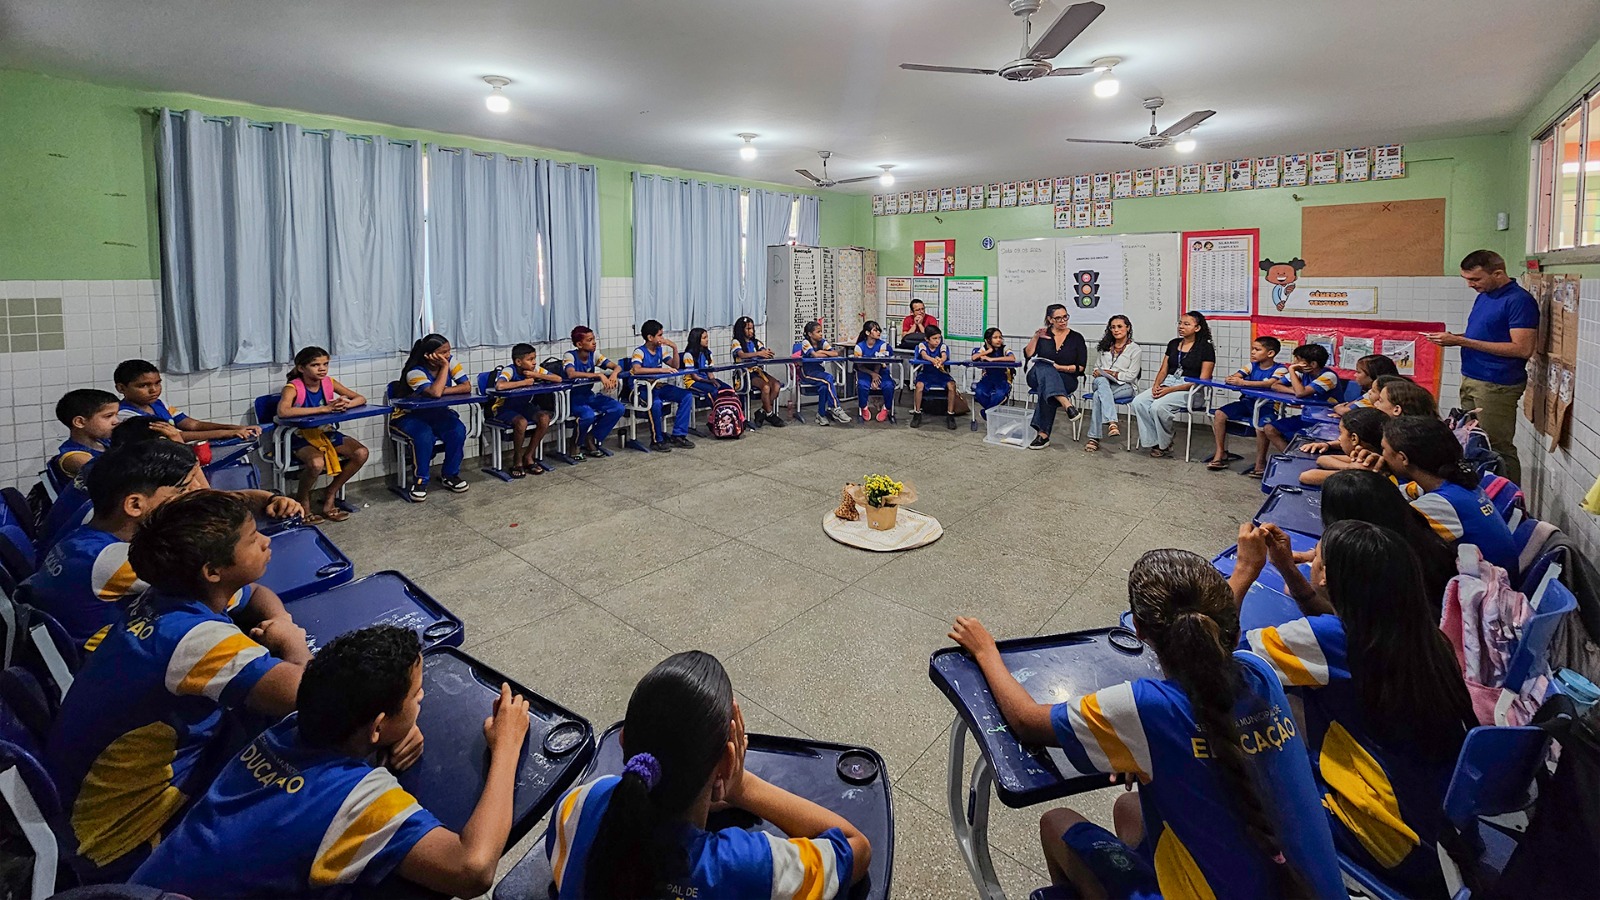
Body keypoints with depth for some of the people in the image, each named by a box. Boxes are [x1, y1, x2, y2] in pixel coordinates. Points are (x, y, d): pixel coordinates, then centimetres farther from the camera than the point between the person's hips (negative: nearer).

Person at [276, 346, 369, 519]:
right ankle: (304, 501, -2)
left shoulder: (329, 382, -1)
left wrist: (346, 404, -24)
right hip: (301, 436, -6)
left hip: (327, 432, 6)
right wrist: (324, 408, -39)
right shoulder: (293, 388, -17)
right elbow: (282, 412, -36)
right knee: (317, 463, -35)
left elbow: (361, 399, 1)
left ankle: (331, 495, 2)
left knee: (361, 453, -16)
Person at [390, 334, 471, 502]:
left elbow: (467, 387, -14)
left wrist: (443, 391, -25)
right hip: (408, 416, -4)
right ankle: (420, 481, -16)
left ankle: (449, 475, -5)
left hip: (437, 413, 4)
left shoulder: (450, 361, -8)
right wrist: (444, 366, -29)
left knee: (458, 431, -26)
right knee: (425, 436, -36)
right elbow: (435, 392, -39)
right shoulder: (415, 371, -23)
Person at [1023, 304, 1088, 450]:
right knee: (1044, 368, -37)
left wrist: (1060, 368, -15)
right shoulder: (1043, 334, 12)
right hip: (1037, 377, 2)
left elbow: (1081, 367, 0)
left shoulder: (1076, 338, 6)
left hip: (1066, 380, -1)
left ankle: (1043, 434, -42)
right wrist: (1036, 338, -9)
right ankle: (1066, 403, -59)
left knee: (1046, 387, -37)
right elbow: (1028, 356, 3)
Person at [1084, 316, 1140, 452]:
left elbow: (1131, 375, -3)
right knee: (1102, 381, -38)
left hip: (1125, 386, -3)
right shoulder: (1106, 347, 22)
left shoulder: (1135, 349, 4)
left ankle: (1094, 438, -42)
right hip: (1102, 382, 3)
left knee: (1098, 395, -35)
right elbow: (1097, 366, 23)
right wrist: (1097, 372, -1)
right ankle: (1112, 422, -57)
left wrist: (1113, 374, -12)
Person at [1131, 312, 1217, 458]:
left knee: (1158, 407, -33)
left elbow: (1203, 380, -9)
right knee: (1138, 402, -23)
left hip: (1190, 389, -6)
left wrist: (1172, 390, -18)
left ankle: (1164, 445, -12)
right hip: (1168, 383, 6)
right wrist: (1156, 385, -7)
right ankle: (1154, 442, -17)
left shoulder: (1206, 348, -1)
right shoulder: (1173, 344, 18)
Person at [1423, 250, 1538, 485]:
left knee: (1499, 449, -3)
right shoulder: (1483, 296, 14)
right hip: (1471, 378, 8)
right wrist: (1455, 338, 4)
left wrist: (1462, 341, -19)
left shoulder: (1519, 300, -13)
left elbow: (1523, 348, -19)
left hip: (1497, 385, -8)